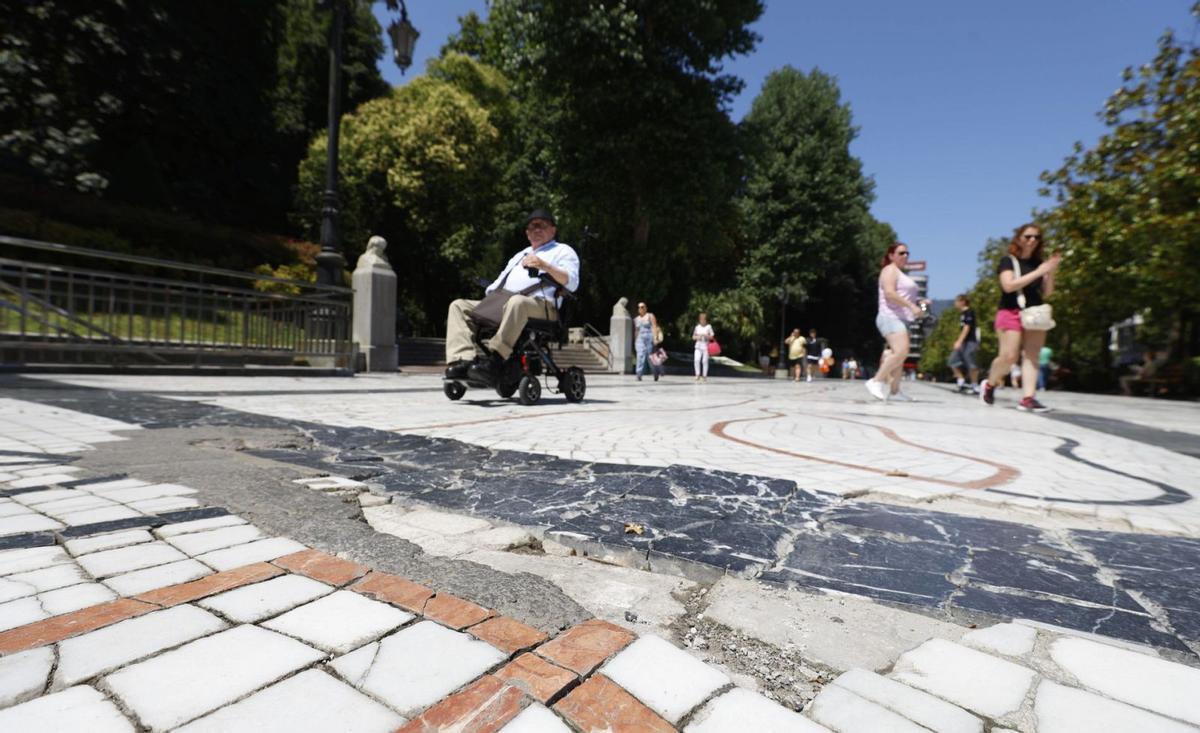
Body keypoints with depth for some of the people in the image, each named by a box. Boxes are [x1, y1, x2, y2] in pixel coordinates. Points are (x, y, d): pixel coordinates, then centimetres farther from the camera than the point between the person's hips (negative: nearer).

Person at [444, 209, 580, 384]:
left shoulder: (563, 251, 16)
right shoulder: (519, 255, 38)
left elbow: (572, 282, -4)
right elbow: (499, 283, 32)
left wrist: (544, 266, -17)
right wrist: (490, 293, 9)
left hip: (541, 306, -7)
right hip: (500, 305, 7)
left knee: (517, 302, -42)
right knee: (459, 305, -7)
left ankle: (494, 359, -46)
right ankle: (463, 359, -27)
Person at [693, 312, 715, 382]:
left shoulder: (708, 327, 0)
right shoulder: (697, 327, 8)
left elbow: (712, 337, -1)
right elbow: (693, 337, 13)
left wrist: (705, 336, -18)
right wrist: (697, 337, -9)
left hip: (706, 346, -2)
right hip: (698, 346, 2)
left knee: (705, 361, -2)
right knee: (696, 360, -12)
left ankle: (704, 376, 9)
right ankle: (698, 375, 0)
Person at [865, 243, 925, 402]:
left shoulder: (900, 274, 26)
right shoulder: (890, 270, -4)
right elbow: (889, 293, -19)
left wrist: (918, 303, 15)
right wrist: (911, 306, -22)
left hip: (901, 319, 10)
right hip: (891, 317, -10)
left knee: (900, 353, 8)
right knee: (901, 351, -24)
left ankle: (894, 390, 11)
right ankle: (876, 381, -20)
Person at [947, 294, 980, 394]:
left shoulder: (969, 312, -10)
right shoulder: (962, 313, 16)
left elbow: (967, 327, -17)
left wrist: (959, 341, -22)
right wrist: (958, 341, 20)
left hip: (969, 342, -9)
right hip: (963, 342, 9)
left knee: (971, 364, -7)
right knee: (953, 361, 5)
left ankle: (975, 386, 1)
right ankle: (961, 382, 9)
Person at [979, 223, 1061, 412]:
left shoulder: (1038, 262, 13)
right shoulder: (1008, 260, -1)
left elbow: (1046, 293, 12)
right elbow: (1008, 285, -16)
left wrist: (1051, 273, -3)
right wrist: (1038, 273, -17)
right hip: (1011, 313, -5)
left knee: (1031, 356, -5)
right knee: (1009, 356, -12)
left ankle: (1027, 399, -10)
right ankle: (989, 384, 13)